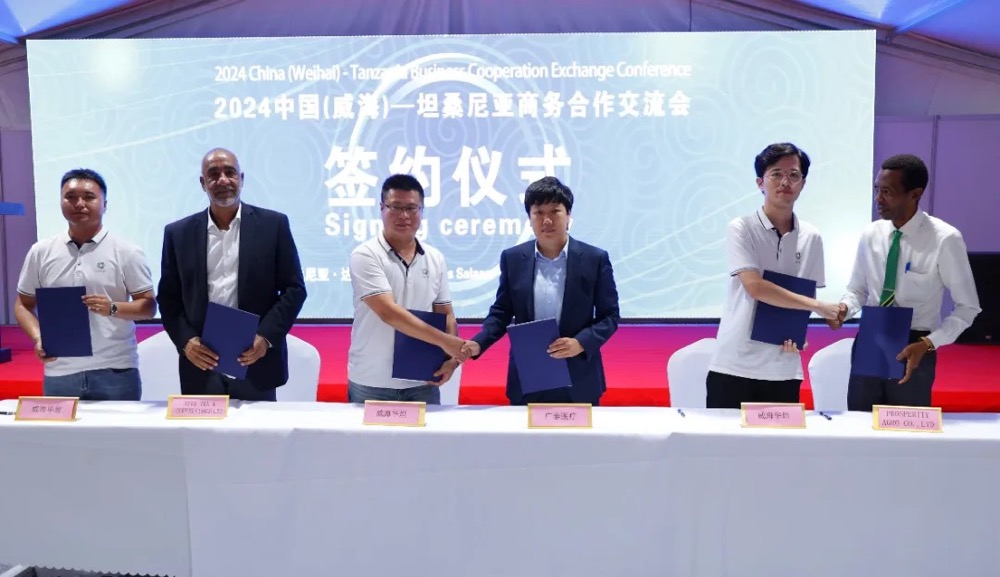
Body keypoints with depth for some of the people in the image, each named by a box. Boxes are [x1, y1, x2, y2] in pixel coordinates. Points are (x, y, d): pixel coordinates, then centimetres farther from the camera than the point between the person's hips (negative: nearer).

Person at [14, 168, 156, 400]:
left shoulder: (127, 252, -1)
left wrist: (113, 308, -18)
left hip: (115, 372, -2)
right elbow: (23, 305, 13)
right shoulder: (41, 252, 8)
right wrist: (38, 337, -5)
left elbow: (148, 306, 0)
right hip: (59, 374, 2)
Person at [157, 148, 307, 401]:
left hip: (256, 362, -1)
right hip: (201, 364, 1)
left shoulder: (273, 224, 1)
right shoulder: (179, 233, 7)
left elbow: (294, 288, 0)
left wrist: (266, 337, -12)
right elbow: (168, 297, 9)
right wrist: (186, 341, -7)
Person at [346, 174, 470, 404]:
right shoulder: (365, 255, -9)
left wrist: (452, 357, -6)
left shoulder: (435, 258, 7)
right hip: (371, 384, -3)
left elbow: (446, 314, 12)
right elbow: (388, 312, -19)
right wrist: (444, 341, -20)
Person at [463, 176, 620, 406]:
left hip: (578, 382, -1)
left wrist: (580, 343, -17)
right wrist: (478, 344, -10)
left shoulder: (595, 258, -3)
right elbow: (501, 313, 7)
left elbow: (610, 315, 0)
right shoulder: (512, 258, 3)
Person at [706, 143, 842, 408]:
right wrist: (818, 306, -16)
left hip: (783, 369, 4)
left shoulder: (811, 238, 7)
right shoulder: (741, 229, -6)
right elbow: (755, 287, -18)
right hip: (734, 366, -4)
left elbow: (806, 296, 15)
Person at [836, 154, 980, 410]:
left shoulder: (945, 239, -14)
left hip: (912, 351, -3)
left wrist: (928, 344, -17)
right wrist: (844, 308, -13)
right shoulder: (871, 235, -1)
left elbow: (967, 307, -6)